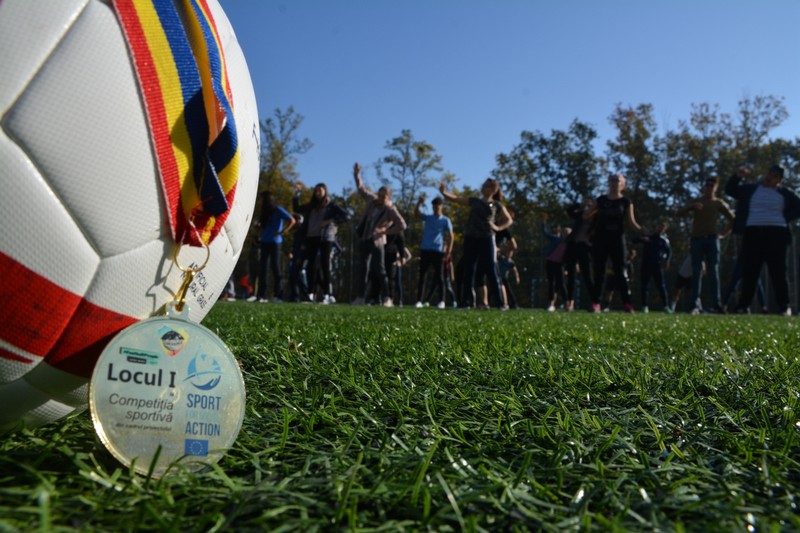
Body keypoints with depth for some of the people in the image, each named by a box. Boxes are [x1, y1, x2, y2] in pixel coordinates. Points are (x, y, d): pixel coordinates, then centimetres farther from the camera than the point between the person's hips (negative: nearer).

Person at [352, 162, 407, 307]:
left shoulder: (391, 210, -13)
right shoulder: (371, 199, 3)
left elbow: (402, 225, -18)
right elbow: (362, 189, 19)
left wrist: (386, 231, -18)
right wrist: (357, 175, 9)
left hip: (377, 242, -5)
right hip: (364, 240, 5)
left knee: (379, 271, -7)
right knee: (363, 269, 5)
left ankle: (387, 299, -1)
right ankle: (360, 298, 6)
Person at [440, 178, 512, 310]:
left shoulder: (497, 205, 7)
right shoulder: (474, 202, 11)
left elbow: (508, 220, 14)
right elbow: (455, 199, 6)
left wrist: (498, 227, -3)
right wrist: (443, 192, -11)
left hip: (487, 240, -2)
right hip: (471, 239, 2)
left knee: (491, 271, -4)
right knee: (468, 270, 2)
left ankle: (501, 303, 1)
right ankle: (466, 301, 8)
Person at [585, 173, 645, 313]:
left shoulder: (626, 202, 6)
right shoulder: (600, 200, 10)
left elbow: (631, 221, 0)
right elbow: (586, 216, 13)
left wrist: (640, 229, -18)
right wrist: (595, 211, -5)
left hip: (617, 240, -1)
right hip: (600, 240, 1)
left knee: (620, 272, -5)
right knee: (599, 272, 1)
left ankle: (628, 304, -4)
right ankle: (595, 303, 4)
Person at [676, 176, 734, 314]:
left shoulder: (719, 203, 13)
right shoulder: (695, 202, 14)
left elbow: (732, 220, 18)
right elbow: (679, 213, 1)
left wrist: (724, 234, 7)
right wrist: (691, 206, -16)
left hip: (712, 240, 0)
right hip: (696, 239, 0)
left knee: (713, 273, -2)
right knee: (696, 273, -4)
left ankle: (716, 305, -3)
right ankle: (696, 305, -7)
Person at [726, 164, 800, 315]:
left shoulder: (785, 192, 10)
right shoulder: (750, 189, 13)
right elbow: (729, 190, 13)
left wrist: (784, 219, -1)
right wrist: (738, 176, -3)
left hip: (776, 234, -1)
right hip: (753, 234, 1)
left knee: (778, 271, -3)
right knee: (750, 271, -1)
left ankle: (784, 307, 0)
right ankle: (743, 306, -1)